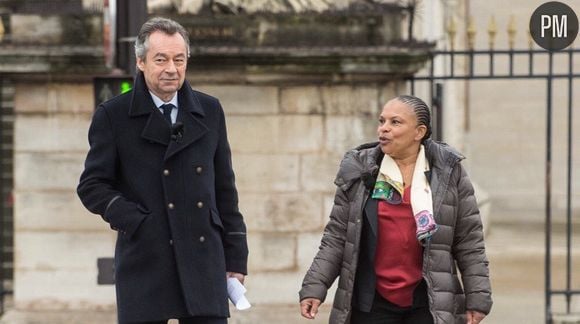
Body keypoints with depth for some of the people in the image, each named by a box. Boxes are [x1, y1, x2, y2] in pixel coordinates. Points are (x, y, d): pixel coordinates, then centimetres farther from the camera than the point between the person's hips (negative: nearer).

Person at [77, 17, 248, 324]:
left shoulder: (209, 111, 12)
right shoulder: (113, 116, 2)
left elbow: (225, 188, 14)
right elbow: (92, 186, 1)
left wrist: (235, 258, 11)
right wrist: (137, 223, -12)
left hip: (203, 261, 3)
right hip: (144, 264, -2)